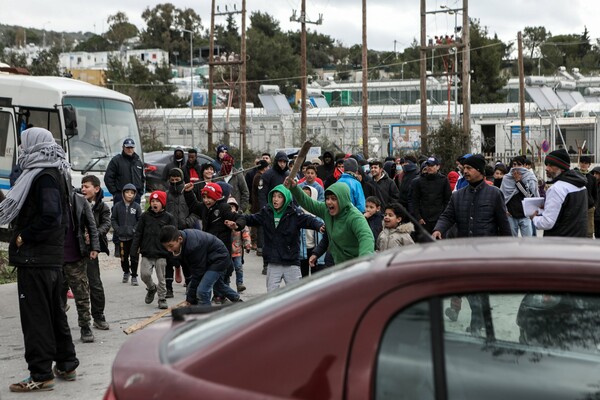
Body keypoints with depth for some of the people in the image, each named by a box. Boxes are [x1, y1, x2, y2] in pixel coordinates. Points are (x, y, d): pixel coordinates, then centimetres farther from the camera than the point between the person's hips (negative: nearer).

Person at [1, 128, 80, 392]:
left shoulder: (43, 177, -16)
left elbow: (49, 216, -27)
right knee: (55, 312, 19)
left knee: (35, 316, -4)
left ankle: (41, 375, 0)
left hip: (35, 259, -10)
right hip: (54, 257, 10)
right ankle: (66, 365, 28)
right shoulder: (56, 174, 14)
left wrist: (24, 237, -16)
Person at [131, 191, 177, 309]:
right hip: (146, 253, 2)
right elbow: (138, 234, 7)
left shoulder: (169, 218, 0)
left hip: (161, 253, -2)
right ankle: (151, 288, 25)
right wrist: (134, 249, 1)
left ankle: (162, 299, 16)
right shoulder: (145, 216, 6)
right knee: (145, 274, -6)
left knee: (161, 277, 3)